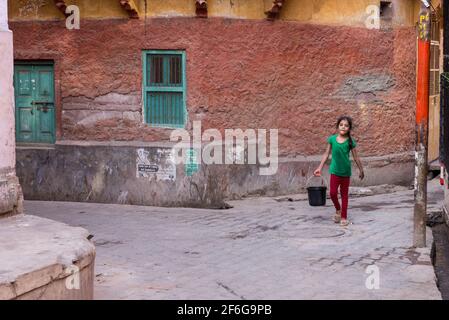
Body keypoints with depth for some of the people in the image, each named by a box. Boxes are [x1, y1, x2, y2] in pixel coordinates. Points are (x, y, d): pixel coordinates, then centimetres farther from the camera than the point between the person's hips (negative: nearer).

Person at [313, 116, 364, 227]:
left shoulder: (350, 141, -7)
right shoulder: (332, 139, -4)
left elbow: (356, 157, 0)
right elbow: (326, 154, 3)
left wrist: (361, 170, 5)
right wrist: (320, 168, 1)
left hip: (346, 171, -1)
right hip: (335, 170, 1)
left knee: (344, 194, 8)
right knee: (333, 193, -5)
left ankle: (344, 217, 18)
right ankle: (338, 209, 24)